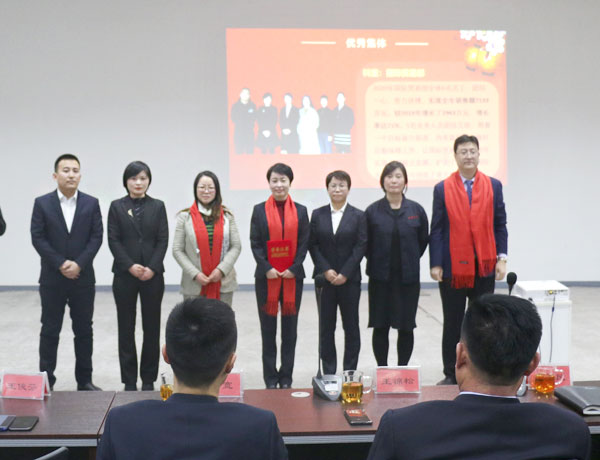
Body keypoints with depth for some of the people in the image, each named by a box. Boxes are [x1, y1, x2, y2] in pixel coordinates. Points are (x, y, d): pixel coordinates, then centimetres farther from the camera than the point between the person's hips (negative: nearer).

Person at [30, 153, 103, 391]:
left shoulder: (91, 203, 3)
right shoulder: (42, 203, 0)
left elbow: (96, 237, -2)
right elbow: (37, 238, -5)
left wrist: (78, 264, -14)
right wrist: (61, 264, -13)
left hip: (83, 278, 1)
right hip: (52, 278, -1)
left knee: (84, 330, 7)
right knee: (50, 331, 5)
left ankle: (85, 380, 16)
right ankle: (46, 381, 13)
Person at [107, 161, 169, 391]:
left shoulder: (158, 206, 6)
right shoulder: (116, 206, 4)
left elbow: (163, 240, 1)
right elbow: (113, 240, -2)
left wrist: (152, 268, -11)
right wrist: (130, 266, -13)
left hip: (153, 274, 1)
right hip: (124, 274, 0)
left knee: (151, 327, 3)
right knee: (126, 327, 3)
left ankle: (148, 378, 12)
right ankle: (129, 379, 11)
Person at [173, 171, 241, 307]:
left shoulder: (227, 216, 10)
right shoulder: (185, 217, 6)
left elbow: (236, 247, 6)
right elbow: (177, 250, 2)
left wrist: (221, 270, -8)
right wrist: (195, 274, -9)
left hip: (223, 284, 1)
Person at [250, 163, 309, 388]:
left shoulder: (300, 211, 6)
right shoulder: (259, 210, 4)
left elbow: (304, 243, 3)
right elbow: (255, 243, 0)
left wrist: (293, 269, -9)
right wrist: (267, 268, -11)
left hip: (292, 277, 1)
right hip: (266, 277, -1)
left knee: (290, 327, 6)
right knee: (268, 328, 4)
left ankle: (286, 376, 15)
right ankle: (270, 377, 13)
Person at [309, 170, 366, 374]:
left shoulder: (358, 216, 2)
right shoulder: (317, 215, 6)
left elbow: (361, 246, -4)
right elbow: (313, 245, 2)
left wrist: (345, 274, -12)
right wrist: (326, 270, -10)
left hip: (349, 279, -1)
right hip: (324, 278, 1)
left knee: (351, 326, 5)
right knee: (326, 326, 4)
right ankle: (328, 373, 11)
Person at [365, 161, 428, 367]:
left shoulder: (416, 210, 1)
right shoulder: (373, 211, -1)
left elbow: (423, 240, 10)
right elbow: (365, 243, 6)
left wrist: (410, 261, 9)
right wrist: (377, 262, 5)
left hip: (408, 277, 1)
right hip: (380, 278, 0)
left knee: (406, 327, 5)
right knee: (380, 326, 3)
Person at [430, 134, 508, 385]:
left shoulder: (493, 186, 7)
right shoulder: (442, 189, 3)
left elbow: (500, 224, 8)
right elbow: (436, 230, 1)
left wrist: (501, 258, -1)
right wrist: (435, 264, -5)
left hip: (484, 267, 2)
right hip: (453, 268, -1)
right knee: (452, 325, 6)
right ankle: (451, 375, 16)